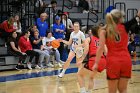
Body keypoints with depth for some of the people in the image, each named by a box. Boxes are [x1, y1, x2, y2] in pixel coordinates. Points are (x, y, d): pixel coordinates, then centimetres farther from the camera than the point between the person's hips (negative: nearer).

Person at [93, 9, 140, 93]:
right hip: (126, 60, 2)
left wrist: (96, 63, -9)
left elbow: (101, 48, -9)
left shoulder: (105, 31, -2)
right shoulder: (125, 27, 1)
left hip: (113, 62, -2)